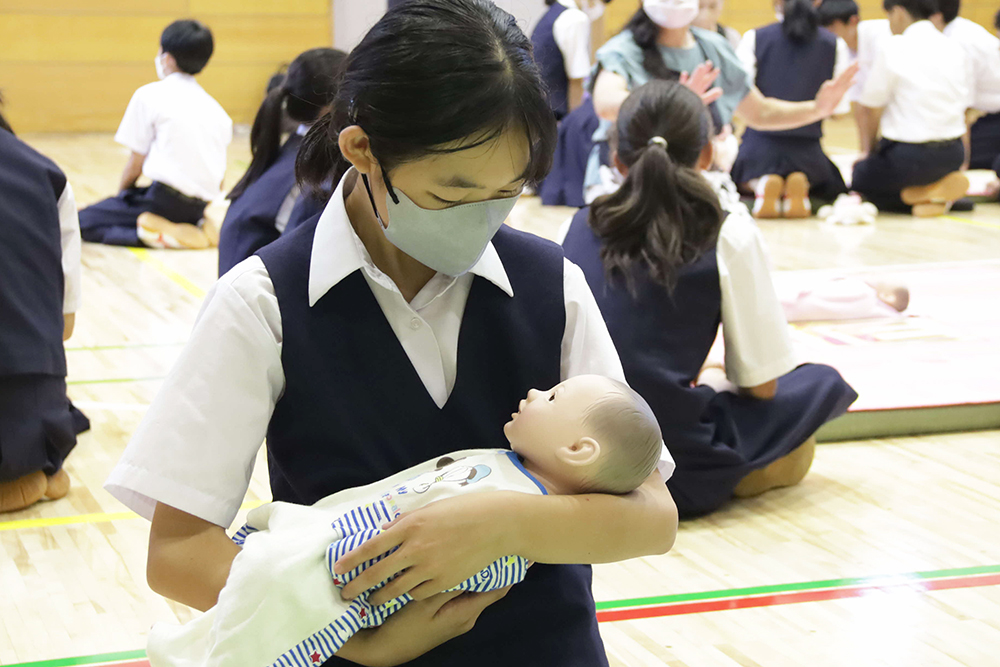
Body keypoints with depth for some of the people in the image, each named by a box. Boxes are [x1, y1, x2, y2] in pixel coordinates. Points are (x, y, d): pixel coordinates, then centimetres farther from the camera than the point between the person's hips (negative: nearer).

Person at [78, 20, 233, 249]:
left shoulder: (150, 95, 0)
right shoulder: (215, 107, 16)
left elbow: (136, 164, 1)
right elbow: (220, 180, 16)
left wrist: (120, 196, 18)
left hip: (167, 198, -7)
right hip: (203, 207, 7)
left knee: (84, 221, 2)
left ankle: (162, 234, -18)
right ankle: (197, 227, 3)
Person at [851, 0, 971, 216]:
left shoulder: (894, 48, -10)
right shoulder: (954, 49, 7)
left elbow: (871, 107, -5)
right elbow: (964, 109, 11)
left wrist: (868, 151, 11)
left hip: (909, 155, -7)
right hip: (953, 157, 7)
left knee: (859, 178, 20)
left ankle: (925, 193, -5)